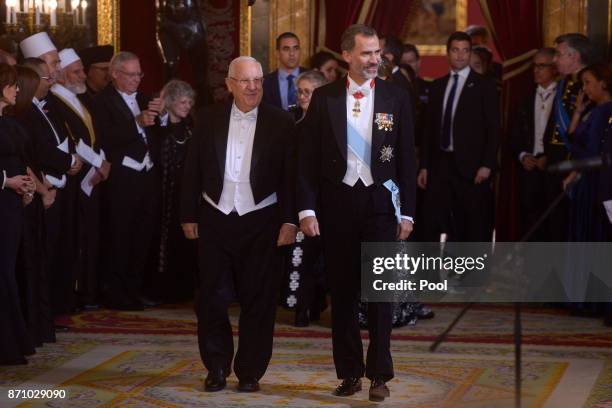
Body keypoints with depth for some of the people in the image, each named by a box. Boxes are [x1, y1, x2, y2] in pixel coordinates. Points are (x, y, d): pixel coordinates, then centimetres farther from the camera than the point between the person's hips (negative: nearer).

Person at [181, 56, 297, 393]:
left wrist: (289, 221, -7)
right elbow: (193, 171, 7)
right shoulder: (209, 119, 4)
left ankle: (250, 371, 14)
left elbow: (290, 176, -1)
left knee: (258, 300, 3)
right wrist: (189, 216, 4)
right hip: (215, 218, 2)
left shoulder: (281, 123, -1)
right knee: (213, 298, 5)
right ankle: (216, 368, 18)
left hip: (260, 221, -1)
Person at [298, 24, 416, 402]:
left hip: (380, 202, -1)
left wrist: (407, 212, 0)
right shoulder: (324, 98, 2)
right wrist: (307, 209, -5)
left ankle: (379, 374, 0)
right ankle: (350, 373, 15)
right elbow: (307, 158, 2)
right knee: (342, 292, 7)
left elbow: (407, 159, 3)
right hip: (337, 202, 1)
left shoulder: (397, 98, 2)